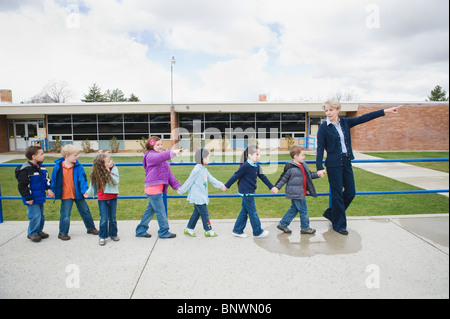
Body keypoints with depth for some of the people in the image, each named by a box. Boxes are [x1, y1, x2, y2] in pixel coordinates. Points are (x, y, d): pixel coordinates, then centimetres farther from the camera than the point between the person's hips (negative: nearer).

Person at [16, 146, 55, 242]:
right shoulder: (26, 170, -20)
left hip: (40, 197, 8)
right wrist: (28, 198, -16)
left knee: (41, 215, 16)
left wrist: (49, 189, 5)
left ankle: (39, 231, 32)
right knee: (35, 216, -5)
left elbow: (46, 178, 17)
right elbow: (22, 185, -18)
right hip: (32, 199, -8)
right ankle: (32, 233, 14)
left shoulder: (41, 167, 6)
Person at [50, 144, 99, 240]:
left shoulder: (78, 166, -9)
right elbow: (54, 180, 3)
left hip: (78, 194, 2)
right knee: (65, 215, 2)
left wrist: (85, 190, -24)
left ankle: (91, 228, 32)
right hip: (66, 195, -2)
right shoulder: (58, 167, -9)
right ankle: (62, 233, 22)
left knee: (85, 211, 14)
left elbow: (82, 179, -12)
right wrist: (52, 191, 7)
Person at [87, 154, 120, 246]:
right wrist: (88, 192, 12)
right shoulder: (96, 174, -10)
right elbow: (93, 184, 7)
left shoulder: (114, 169, -11)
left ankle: (113, 234, 31)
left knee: (112, 218, 12)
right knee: (104, 219, 2)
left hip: (113, 197, 1)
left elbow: (116, 181, -22)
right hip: (102, 198, -1)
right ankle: (102, 236, 20)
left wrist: (109, 172, -24)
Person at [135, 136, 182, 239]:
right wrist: (172, 152, -49)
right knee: (160, 210, -3)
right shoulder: (150, 156, -9)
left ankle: (141, 230, 26)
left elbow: (168, 174, 19)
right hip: (153, 187, -9)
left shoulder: (163, 160, 20)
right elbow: (160, 157, -33)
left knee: (151, 210, 15)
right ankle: (164, 232, 8)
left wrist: (177, 185, 11)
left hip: (158, 188, 9)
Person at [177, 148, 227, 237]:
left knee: (197, 213, 14)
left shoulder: (204, 170, 12)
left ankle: (189, 229, 24)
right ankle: (209, 231, 10)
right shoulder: (197, 169, -17)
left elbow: (211, 179, 10)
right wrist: (181, 190, -5)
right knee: (205, 213, -1)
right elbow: (189, 181, -12)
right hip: (198, 197, -9)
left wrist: (221, 185, 1)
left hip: (202, 197, 9)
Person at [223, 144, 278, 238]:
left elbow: (263, 177, 15)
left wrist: (271, 187, 19)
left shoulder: (256, 166, 7)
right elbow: (236, 176, -13)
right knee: (252, 213, 2)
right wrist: (227, 186, -6)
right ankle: (258, 232, 16)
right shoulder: (246, 166, -19)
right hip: (246, 192, -9)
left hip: (249, 192, 9)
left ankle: (237, 231, 24)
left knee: (244, 211, 14)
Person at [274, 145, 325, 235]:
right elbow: (283, 178, -13)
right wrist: (276, 187, -16)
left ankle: (283, 224, 28)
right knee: (303, 210, 2)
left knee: (294, 209, 17)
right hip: (295, 193, -9)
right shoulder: (290, 167, -17)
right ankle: (305, 228, 19)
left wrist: (317, 174, 9)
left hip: (301, 193, 9)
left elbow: (309, 175, 21)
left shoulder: (303, 165, 10)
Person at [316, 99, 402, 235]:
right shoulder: (323, 127, -9)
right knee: (337, 194, 1)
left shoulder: (345, 122, 5)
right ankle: (338, 224, 17)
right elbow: (320, 148, -10)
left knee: (350, 192, 10)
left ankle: (330, 213, 29)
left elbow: (363, 118, 5)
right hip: (333, 164, -6)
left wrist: (386, 111, 2)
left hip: (346, 162, 6)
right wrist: (319, 168, -16)